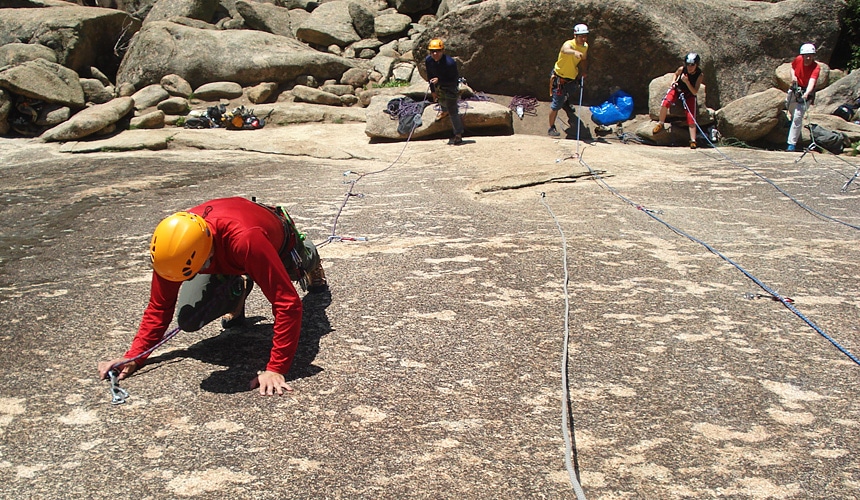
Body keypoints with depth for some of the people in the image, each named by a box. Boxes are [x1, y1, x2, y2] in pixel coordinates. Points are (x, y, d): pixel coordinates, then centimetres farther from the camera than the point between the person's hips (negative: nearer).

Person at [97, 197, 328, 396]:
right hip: (224, 260, 3)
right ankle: (237, 289, 15)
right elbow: (159, 306, -21)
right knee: (188, 321, -12)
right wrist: (133, 357, -30)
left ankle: (307, 256, 59)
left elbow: (288, 304, -48)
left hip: (279, 246, -3)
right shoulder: (173, 242, -35)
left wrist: (276, 370, -49)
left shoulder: (246, 240, -52)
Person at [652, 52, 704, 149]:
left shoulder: (700, 75, -21)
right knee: (665, 103, -29)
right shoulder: (682, 69, -18)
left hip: (689, 95, -1)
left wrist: (687, 82, -36)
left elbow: (695, 92, -25)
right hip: (677, 89, 1)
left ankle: (693, 140, -8)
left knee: (691, 117, -12)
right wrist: (674, 81, -10)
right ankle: (660, 124, -7)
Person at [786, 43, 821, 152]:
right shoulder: (798, 59, -11)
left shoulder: (816, 67, -25)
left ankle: (792, 144, -12)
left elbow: (812, 81, -41)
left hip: (806, 93, -6)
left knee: (797, 117, -16)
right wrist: (793, 76, -8)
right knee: (791, 112, 24)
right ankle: (796, 137, 52)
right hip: (794, 90, 6)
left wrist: (806, 93, -58)